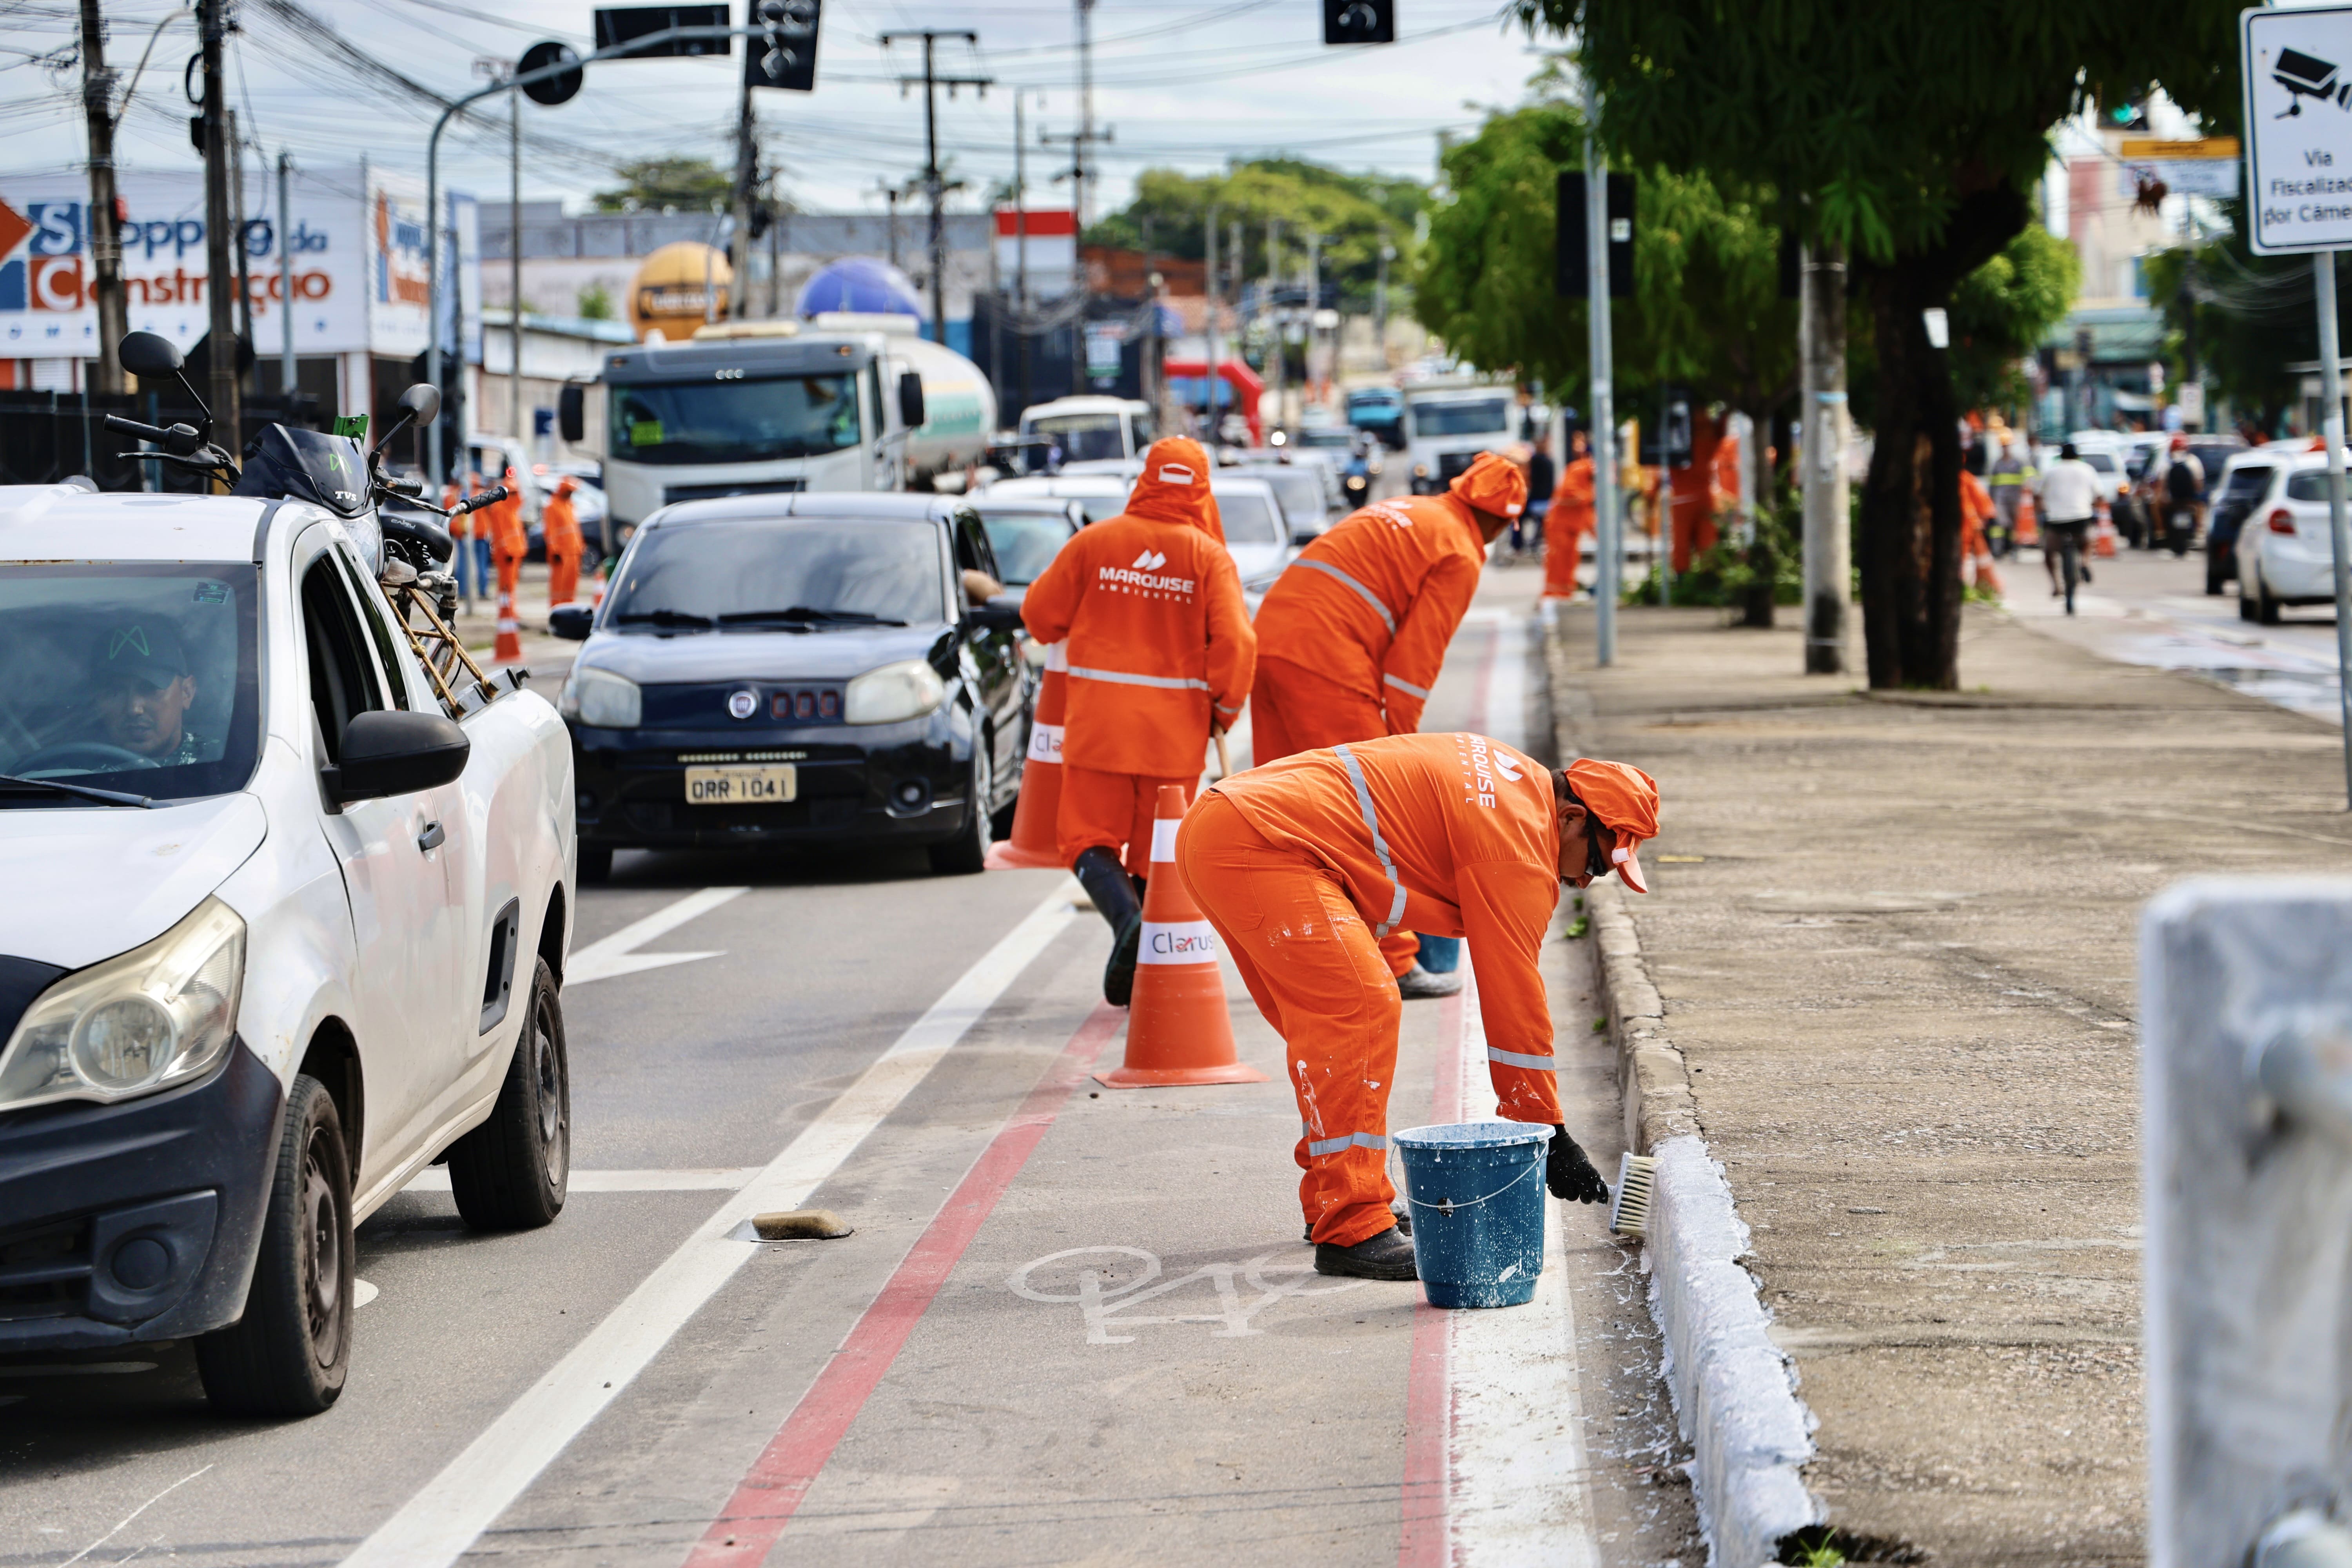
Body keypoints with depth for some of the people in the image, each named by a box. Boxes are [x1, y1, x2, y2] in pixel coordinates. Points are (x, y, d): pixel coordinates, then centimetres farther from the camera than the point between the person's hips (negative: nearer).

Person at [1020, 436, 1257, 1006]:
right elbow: (1236, 641, -10)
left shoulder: (1094, 543, -2)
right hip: (1175, 729, 1)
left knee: (1090, 835, 8)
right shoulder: (1209, 557, -4)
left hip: (1099, 723, -1)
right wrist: (1224, 708, 5)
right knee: (1158, 850, 11)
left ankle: (1125, 916, -20)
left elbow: (1041, 615, 6)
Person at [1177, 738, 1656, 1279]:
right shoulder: (1517, 842, -11)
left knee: (1330, 1023, 18)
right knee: (1360, 1012, -17)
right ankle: (1350, 1231, -19)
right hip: (1258, 845, -11)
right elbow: (1514, 992, -9)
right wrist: (1547, 1131, -2)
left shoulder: (1515, 778, 19)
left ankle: (1335, 1203, 25)